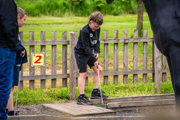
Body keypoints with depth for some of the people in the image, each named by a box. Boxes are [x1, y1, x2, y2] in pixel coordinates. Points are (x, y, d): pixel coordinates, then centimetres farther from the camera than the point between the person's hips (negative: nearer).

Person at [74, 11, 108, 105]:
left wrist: (97, 52, -8)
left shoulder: (97, 29, -2)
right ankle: (81, 97, -11)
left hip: (89, 53, 8)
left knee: (98, 70, 6)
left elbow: (97, 41, 9)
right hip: (81, 53, -8)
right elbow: (86, 47, -25)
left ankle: (95, 92, 15)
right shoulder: (84, 31, -27)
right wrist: (94, 59, -24)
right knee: (83, 74, -12)